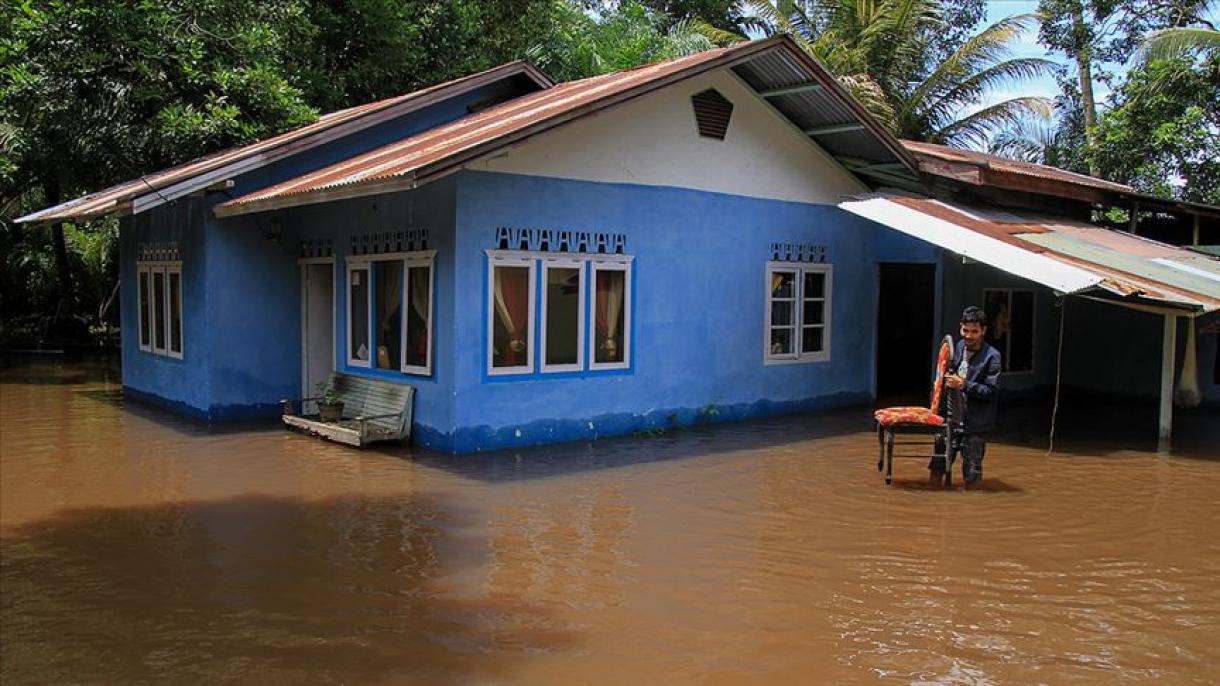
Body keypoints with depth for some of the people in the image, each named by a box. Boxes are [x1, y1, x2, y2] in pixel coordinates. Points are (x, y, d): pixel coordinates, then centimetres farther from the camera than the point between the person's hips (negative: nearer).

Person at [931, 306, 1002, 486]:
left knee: (971, 473, 4)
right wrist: (947, 379, 1)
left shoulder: (991, 356, -13)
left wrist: (964, 385, -25)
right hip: (951, 417, 6)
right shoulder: (958, 347, 7)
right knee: (937, 464, 11)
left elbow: (992, 391, -15)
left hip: (974, 424, -6)